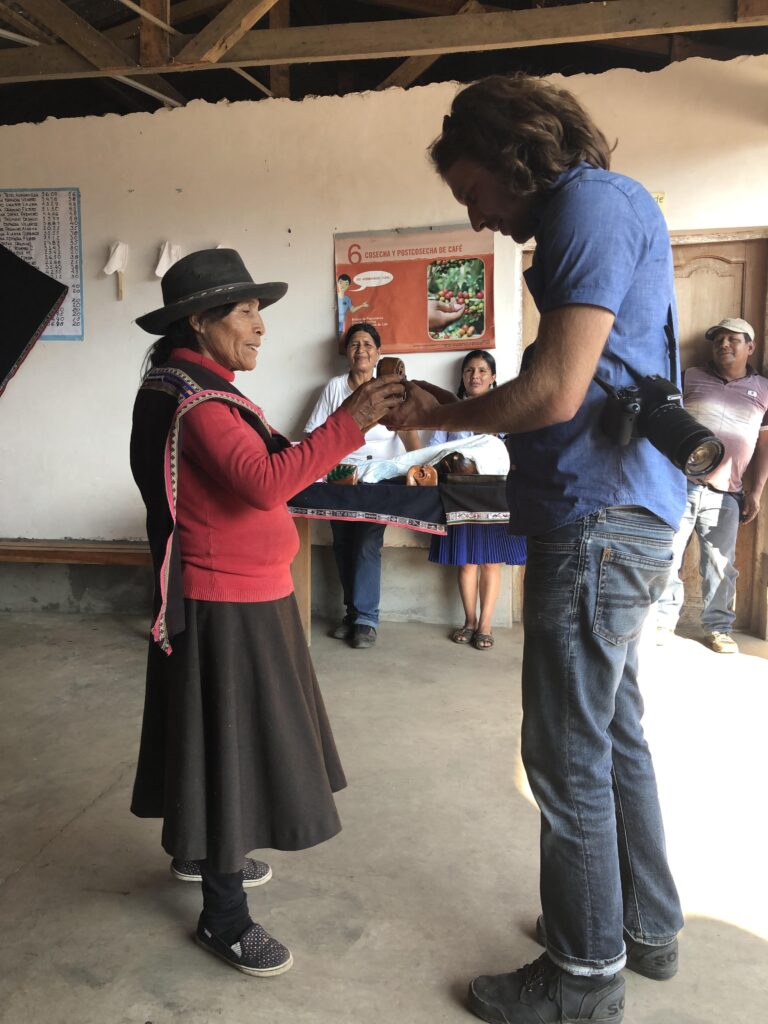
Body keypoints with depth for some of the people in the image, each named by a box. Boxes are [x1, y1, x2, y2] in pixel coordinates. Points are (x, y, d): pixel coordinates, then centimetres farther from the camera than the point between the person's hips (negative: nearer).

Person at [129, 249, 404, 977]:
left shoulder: (197, 388, 13)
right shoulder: (195, 401, -20)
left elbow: (252, 476, 11)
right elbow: (264, 482, -33)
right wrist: (349, 422, -33)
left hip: (240, 595, 10)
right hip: (226, 604, -10)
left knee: (229, 737, 22)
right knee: (229, 741, -1)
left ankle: (201, 851, 42)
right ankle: (223, 916, 14)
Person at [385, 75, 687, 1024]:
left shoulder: (591, 201, -11)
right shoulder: (595, 213, 20)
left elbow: (555, 392, -20)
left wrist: (441, 414, -5)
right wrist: (458, 413, 12)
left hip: (599, 526, -10)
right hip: (624, 518, 10)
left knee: (568, 759, 1)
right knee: (613, 735, 19)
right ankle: (646, 927, 37)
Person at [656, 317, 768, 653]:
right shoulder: (690, 377, 7)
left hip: (725, 494, 1)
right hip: (679, 484, -1)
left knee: (720, 566, 6)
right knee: (666, 557, 1)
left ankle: (718, 628, 19)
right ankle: (664, 620, 13)